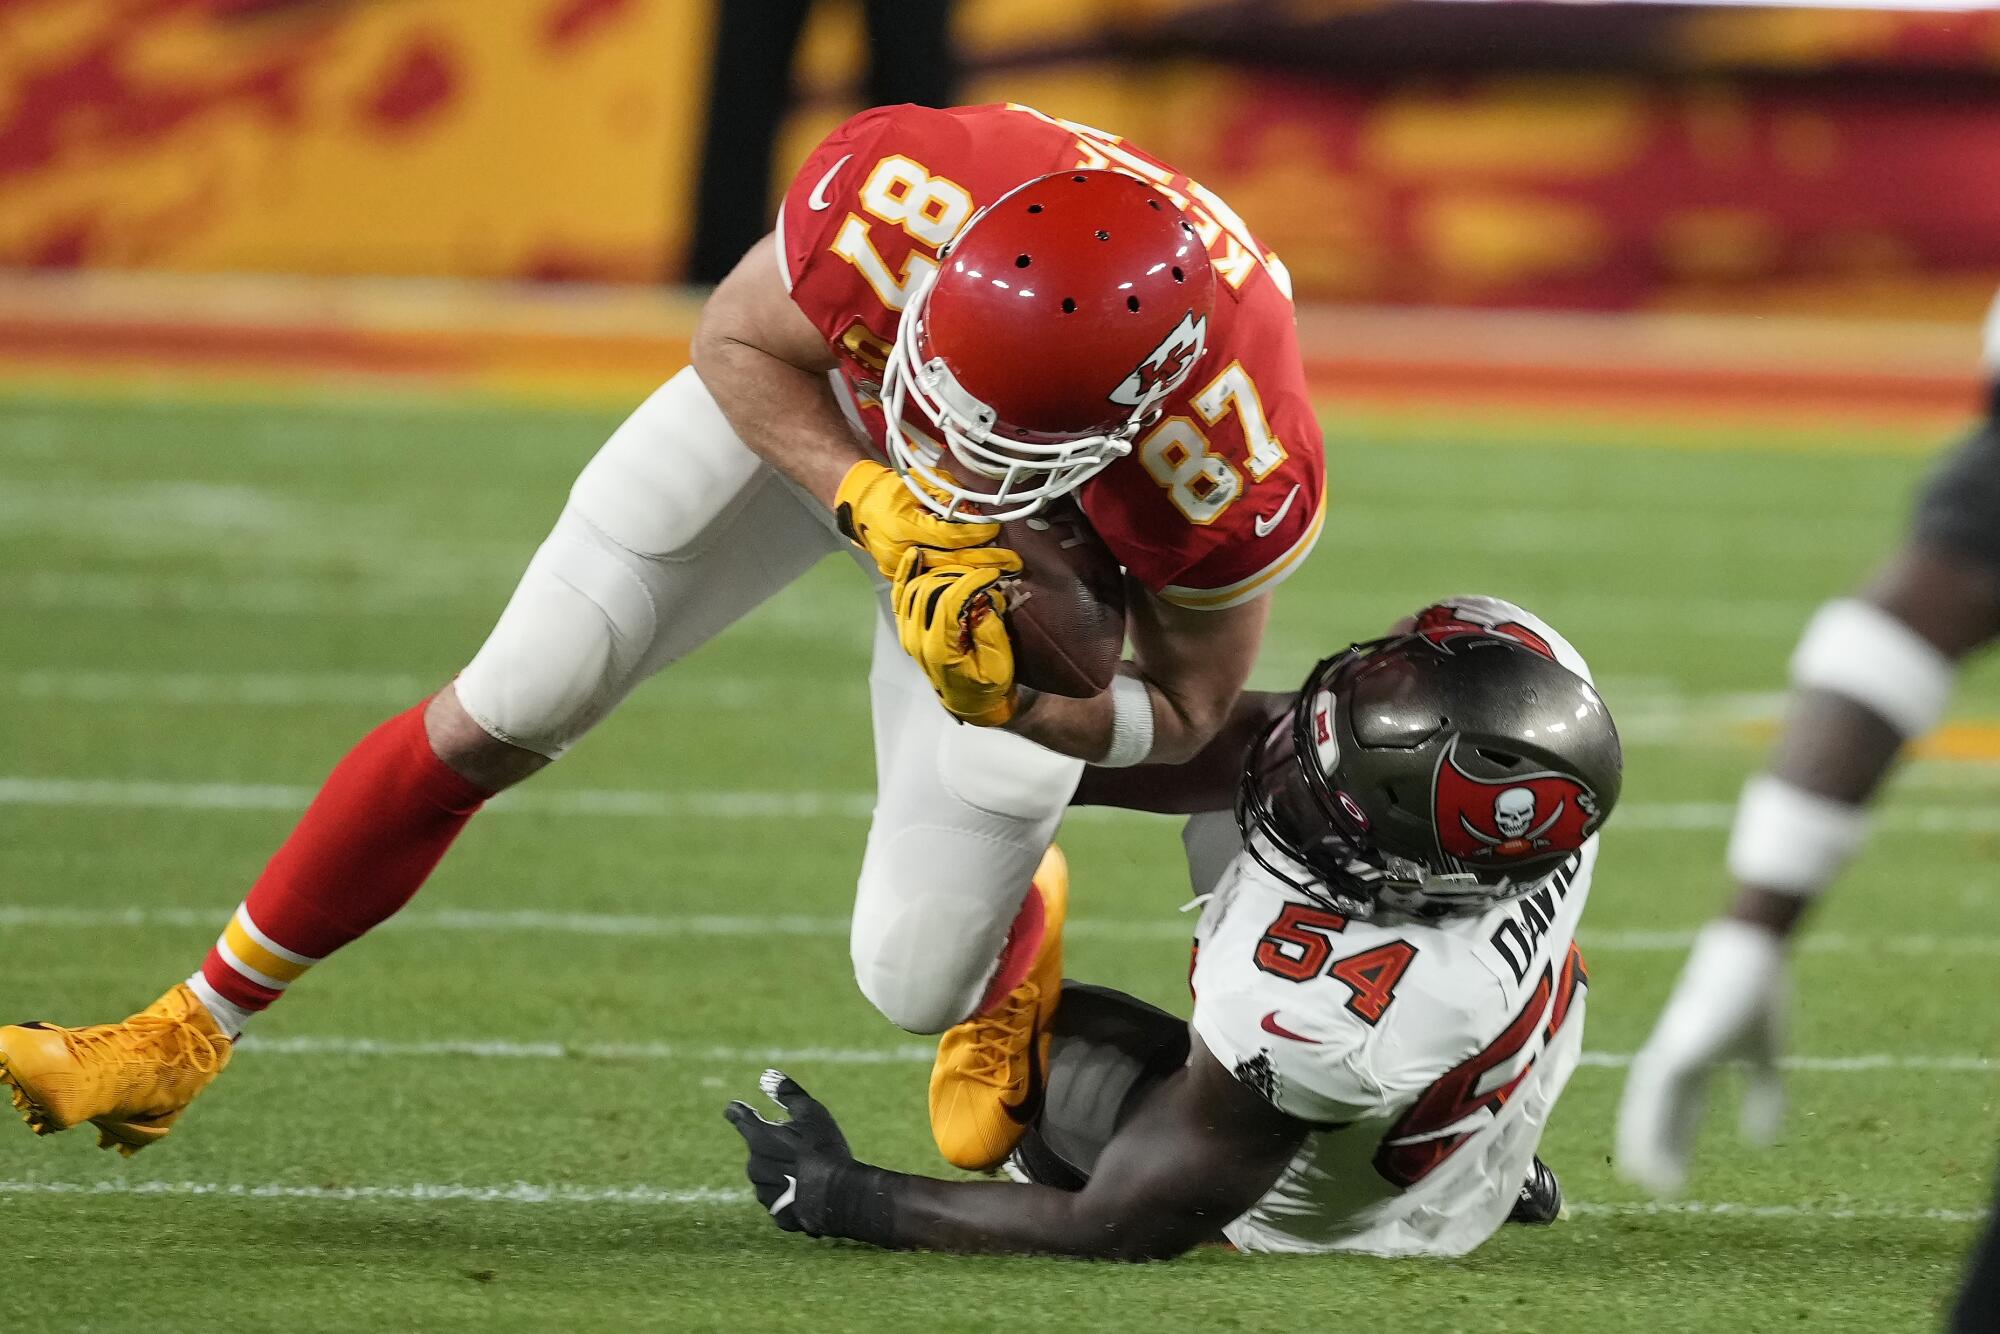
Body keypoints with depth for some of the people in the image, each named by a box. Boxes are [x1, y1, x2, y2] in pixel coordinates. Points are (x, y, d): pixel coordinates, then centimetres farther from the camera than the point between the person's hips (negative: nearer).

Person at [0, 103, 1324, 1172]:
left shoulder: (1233, 469, -42)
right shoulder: (897, 197, -44)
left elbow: (1186, 716, -19)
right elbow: (741, 347, -20)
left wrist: (1029, 704, -41)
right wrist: (879, 513, -38)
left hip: (1045, 541, 0)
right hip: (813, 399, 1)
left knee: (917, 979, -5)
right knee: (497, 719, -3)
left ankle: (1014, 952, 35)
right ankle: (193, 1030, 13)